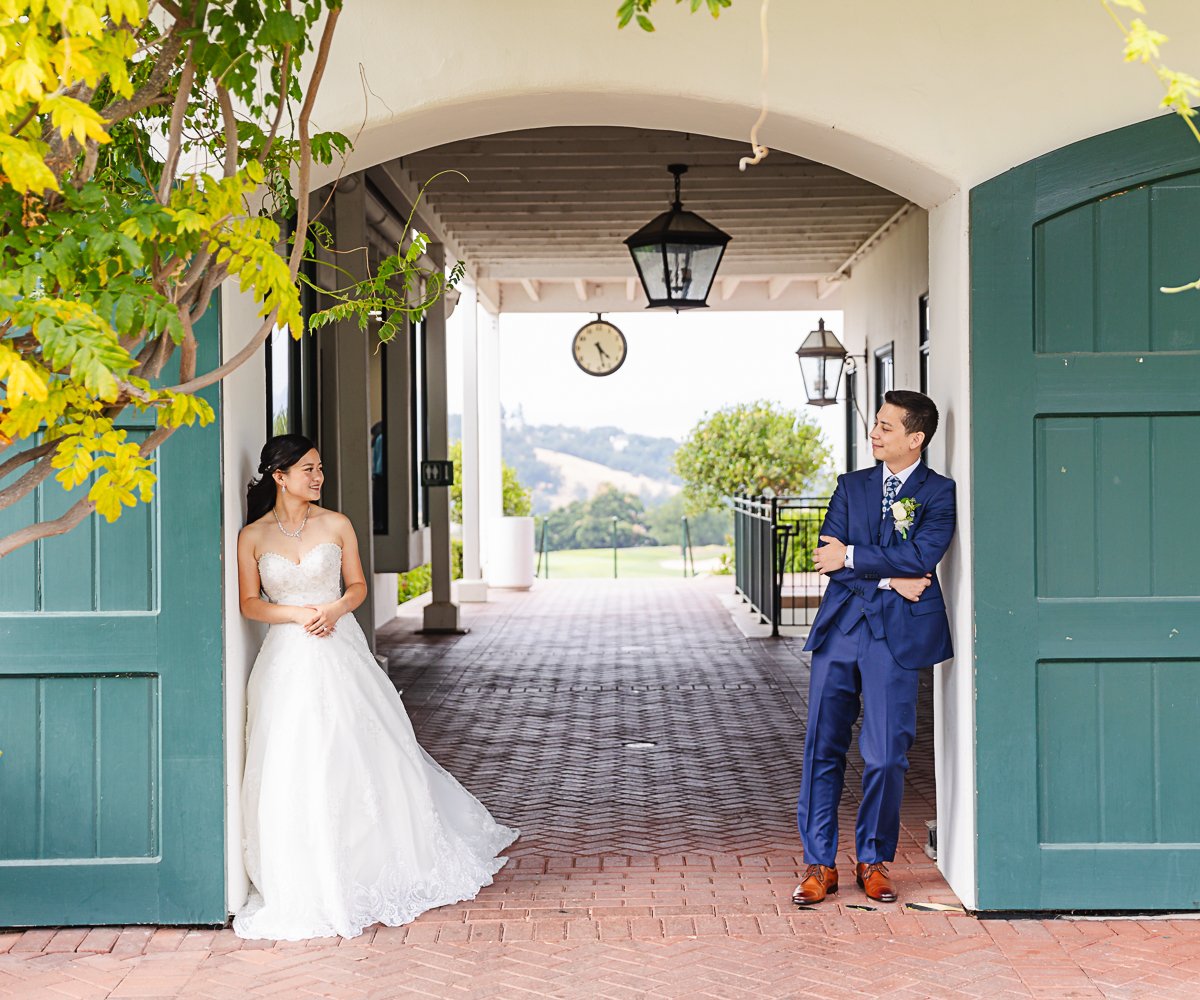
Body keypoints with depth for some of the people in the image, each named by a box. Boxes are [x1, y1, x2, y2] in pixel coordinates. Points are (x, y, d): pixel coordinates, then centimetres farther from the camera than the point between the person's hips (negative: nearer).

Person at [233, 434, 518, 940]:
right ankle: (303, 886, 11)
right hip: (287, 660, -1)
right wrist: (295, 614, -13)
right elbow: (249, 602, 3)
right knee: (293, 771, -2)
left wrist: (333, 610, -12)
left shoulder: (336, 525, 1)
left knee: (364, 759, 5)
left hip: (338, 654, 1)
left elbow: (358, 585, 7)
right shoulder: (253, 536, 0)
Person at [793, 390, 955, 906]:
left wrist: (851, 557, -7)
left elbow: (921, 557, -13)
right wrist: (888, 578, -9)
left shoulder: (939, 492, 3)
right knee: (822, 748, 3)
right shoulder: (852, 486, 15)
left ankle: (874, 860, 15)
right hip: (839, 627, 4)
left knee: (886, 756, -3)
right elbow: (828, 557, 4)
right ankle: (819, 863, 12)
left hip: (895, 634, -3)